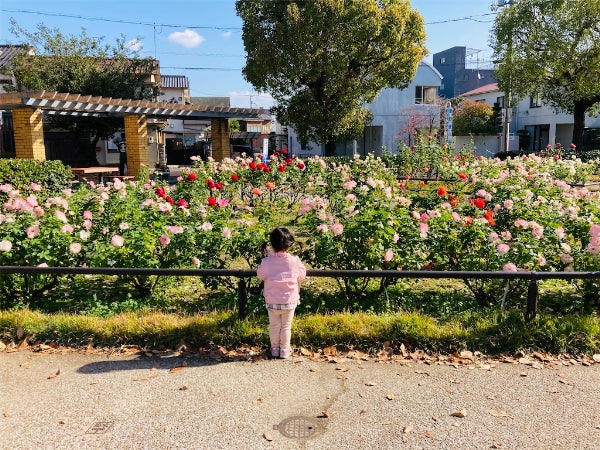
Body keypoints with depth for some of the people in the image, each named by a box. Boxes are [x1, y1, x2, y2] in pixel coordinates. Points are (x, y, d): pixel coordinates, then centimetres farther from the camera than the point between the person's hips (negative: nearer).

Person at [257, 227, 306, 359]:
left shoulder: (266, 261, -15)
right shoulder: (295, 261, -15)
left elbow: (260, 275, 4)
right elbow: (302, 275, 1)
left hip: (272, 302, 0)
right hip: (290, 301, 0)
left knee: (274, 326, 17)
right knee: (286, 326, 15)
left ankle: (275, 349, 29)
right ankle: (284, 350, 25)